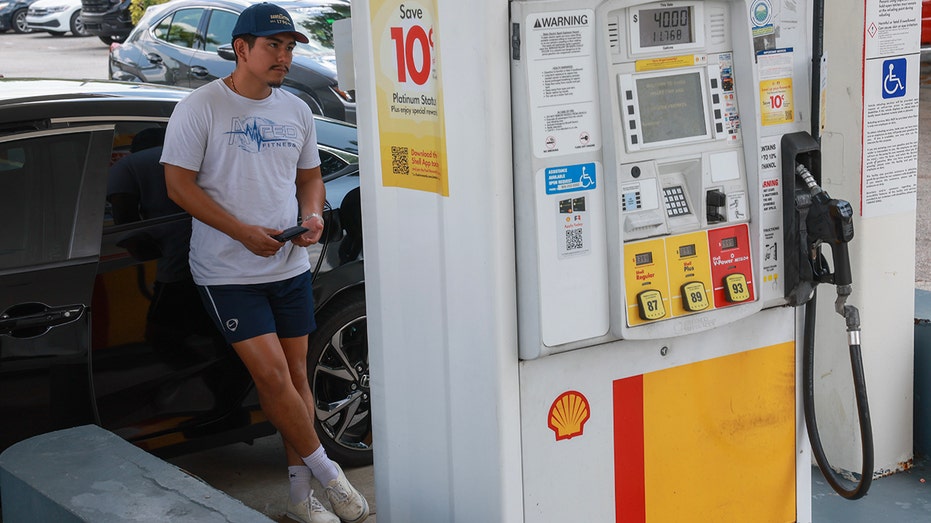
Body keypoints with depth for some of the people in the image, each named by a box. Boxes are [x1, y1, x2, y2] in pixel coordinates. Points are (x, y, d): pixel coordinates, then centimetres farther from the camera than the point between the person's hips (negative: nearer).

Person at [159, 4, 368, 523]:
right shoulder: (201, 107, -8)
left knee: (296, 375, 8)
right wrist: (244, 232, -18)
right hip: (229, 272, -5)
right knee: (272, 375, -11)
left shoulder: (297, 110, 10)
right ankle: (326, 472, 5)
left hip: (290, 266, 6)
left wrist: (312, 216, -4)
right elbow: (179, 184, -11)